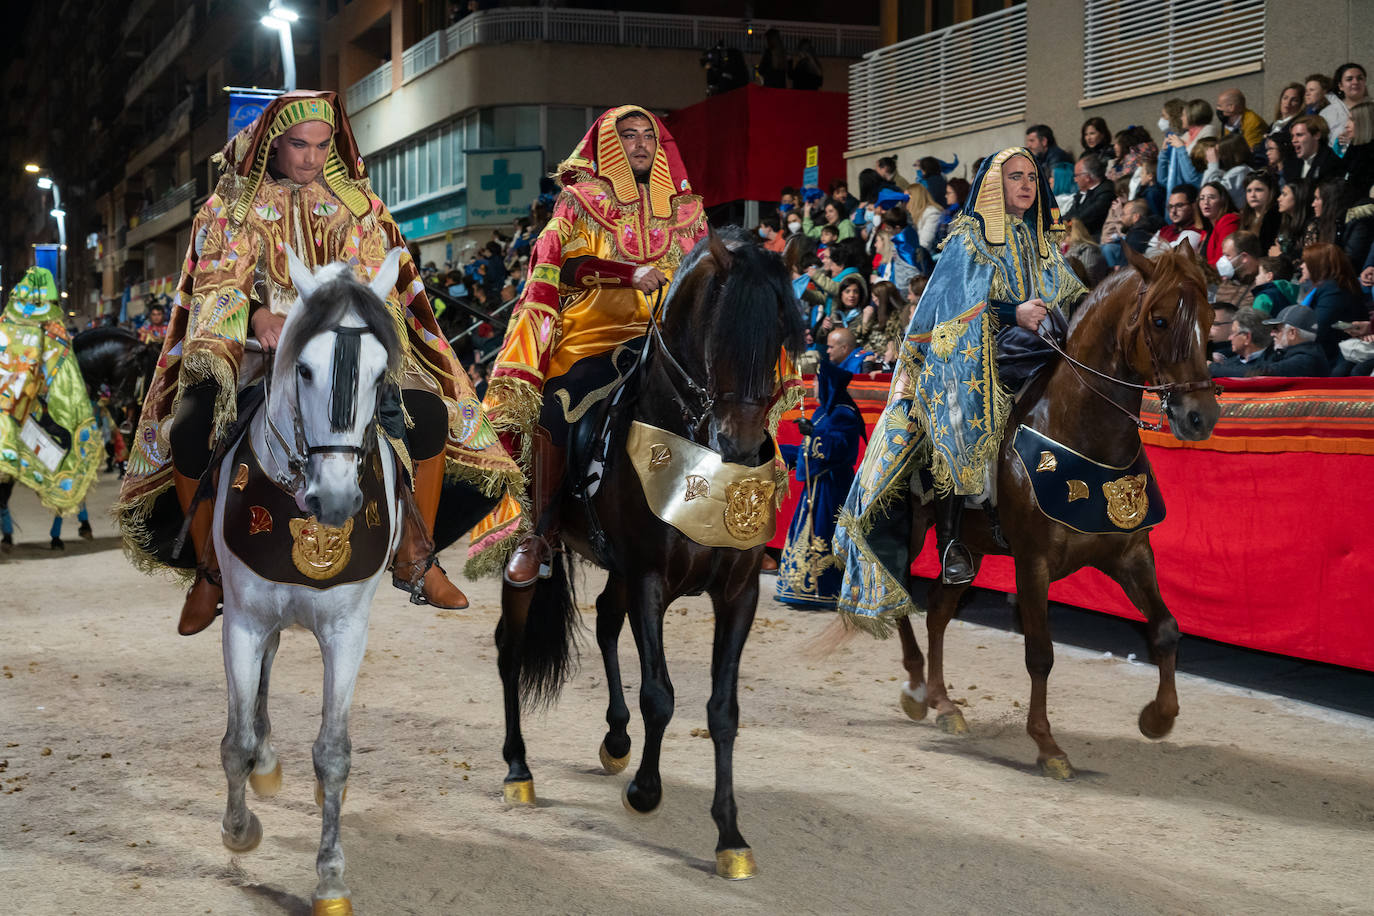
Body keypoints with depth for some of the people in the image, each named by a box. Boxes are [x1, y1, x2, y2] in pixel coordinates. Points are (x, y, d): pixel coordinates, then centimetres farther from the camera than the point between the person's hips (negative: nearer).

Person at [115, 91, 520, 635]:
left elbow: (374, 284, 2)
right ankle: (209, 571, -7)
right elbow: (219, 284, -6)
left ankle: (414, 560, -4)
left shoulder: (355, 203, 8)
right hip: (256, 348, -1)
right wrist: (258, 315, -28)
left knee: (429, 413, -21)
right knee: (190, 430, -28)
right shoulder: (234, 204, 3)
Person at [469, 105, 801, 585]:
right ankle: (538, 533, -19)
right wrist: (632, 274, -16)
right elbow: (562, 266, -3)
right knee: (552, 409, -29)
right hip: (596, 330, -3)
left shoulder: (685, 209, 21)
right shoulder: (579, 200, 12)